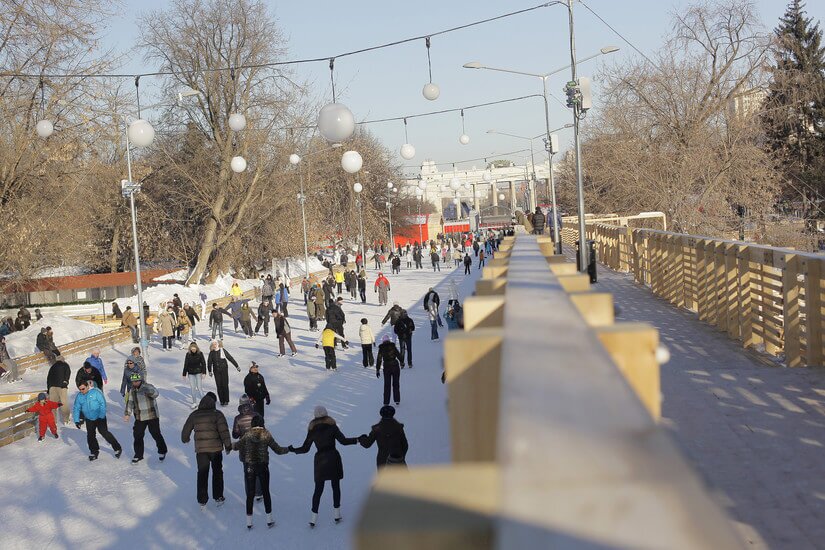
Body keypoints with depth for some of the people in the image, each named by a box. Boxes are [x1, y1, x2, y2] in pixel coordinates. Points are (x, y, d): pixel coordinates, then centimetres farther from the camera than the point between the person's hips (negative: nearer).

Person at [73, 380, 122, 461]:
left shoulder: (96, 392, -15)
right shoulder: (79, 396, 0)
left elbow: (103, 404, -16)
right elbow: (76, 409, 6)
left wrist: (101, 416, -21)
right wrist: (77, 421, -3)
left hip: (100, 418, -5)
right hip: (89, 419, 5)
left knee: (105, 433, -8)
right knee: (90, 436, 4)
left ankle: (117, 449, 4)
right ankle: (94, 452, 22)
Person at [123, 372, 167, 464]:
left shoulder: (148, 387, -14)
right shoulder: (132, 390, 3)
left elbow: (155, 393, -33)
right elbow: (130, 402, 9)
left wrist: (148, 391, -55)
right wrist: (127, 414, -2)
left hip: (152, 416, -4)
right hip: (139, 418, 4)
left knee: (156, 434, 5)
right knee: (137, 436, 3)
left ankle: (162, 452, 27)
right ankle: (138, 455, 18)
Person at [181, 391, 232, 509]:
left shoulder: (194, 415, 1)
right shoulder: (217, 414, -7)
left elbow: (186, 430, 10)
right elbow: (224, 430, -13)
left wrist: (185, 439, 31)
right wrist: (228, 445, -4)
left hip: (200, 449, 1)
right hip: (216, 448, -1)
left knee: (202, 474, 11)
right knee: (217, 472, 16)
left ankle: (202, 501, 12)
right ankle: (218, 498, 21)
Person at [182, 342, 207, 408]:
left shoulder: (200, 353, -8)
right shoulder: (188, 354, -5)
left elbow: (203, 363, -4)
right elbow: (185, 365, 1)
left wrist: (204, 373, -10)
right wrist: (184, 374, 3)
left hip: (198, 372, -2)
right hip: (191, 373, 2)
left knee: (199, 387, -5)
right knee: (192, 388, 5)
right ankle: (194, 403, 15)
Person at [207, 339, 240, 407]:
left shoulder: (222, 351, -5)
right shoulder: (211, 353, 1)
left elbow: (230, 358, 0)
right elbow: (209, 362, 11)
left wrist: (237, 366, 3)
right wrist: (210, 371, 10)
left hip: (224, 370, -2)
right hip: (216, 371, 2)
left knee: (225, 385, -3)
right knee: (219, 386, 2)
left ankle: (226, 400, 5)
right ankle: (221, 400, 11)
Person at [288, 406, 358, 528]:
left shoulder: (312, 430, 1)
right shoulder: (332, 426, -5)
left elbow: (305, 449, 3)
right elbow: (343, 441, -12)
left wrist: (293, 450, 19)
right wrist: (357, 440, -2)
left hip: (320, 460, 1)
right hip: (333, 457, -1)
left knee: (318, 489, 8)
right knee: (336, 487, 11)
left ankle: (314, 516, 4)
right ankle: (336, 514, 13)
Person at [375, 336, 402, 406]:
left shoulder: (381, 349, -2)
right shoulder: (393, 347, -4)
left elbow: (379, 360, -4)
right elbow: (399, 356, -2)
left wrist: (377, 370, 1)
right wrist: (401, 362, 16)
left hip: (386, 368, 0)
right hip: (395, 367, 0)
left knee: (387, 385, 10)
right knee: (396, 385, 11)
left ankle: (386, 402, 8)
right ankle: (397, 401, 9)